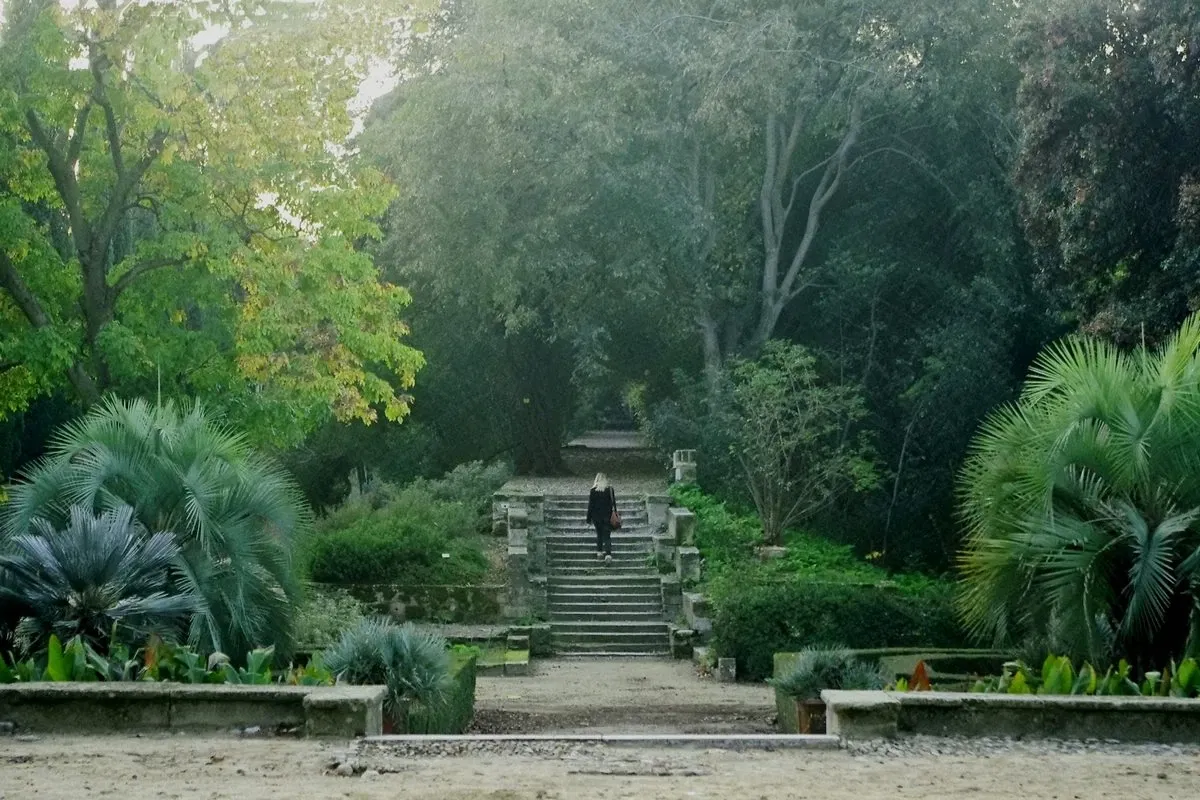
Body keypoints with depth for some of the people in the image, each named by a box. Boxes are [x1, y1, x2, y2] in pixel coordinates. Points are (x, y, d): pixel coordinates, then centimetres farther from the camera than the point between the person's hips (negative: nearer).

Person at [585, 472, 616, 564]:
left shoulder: (593, 490, -7)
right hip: (607, 516, 0)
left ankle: (599, 552, 21)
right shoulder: (610, 489, -4)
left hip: (596, 516, 0)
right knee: (607, 536, 0)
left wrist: (589, 518, 3)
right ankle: (608, 554, -16)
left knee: (599, 534, 19)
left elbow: (590, 505, -4)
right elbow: (613, 503, 1)